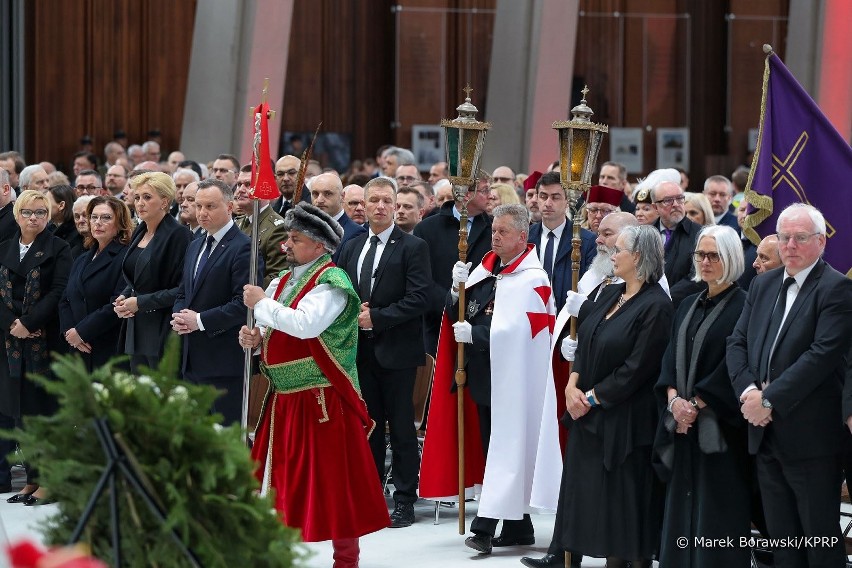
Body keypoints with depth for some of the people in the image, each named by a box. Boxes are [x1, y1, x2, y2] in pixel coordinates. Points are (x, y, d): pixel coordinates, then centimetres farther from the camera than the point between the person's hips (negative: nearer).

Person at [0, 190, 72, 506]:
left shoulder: (58, 250, 0)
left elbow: (59, 293, -9)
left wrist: (28, 323, -16)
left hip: (45, 338, -5)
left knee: (44, 407, -4)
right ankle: (32, 479, 10)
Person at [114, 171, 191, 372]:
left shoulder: (177, 234, -11)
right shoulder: (140, 233, 15)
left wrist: (140, 302, -16)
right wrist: (124, 297, 5)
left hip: (163, 334, -8)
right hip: (137, 331, 8)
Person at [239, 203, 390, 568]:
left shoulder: (331, 282, -11)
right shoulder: (283, 281, 14)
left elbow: (306, 324, -27)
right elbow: (272, 331, 19)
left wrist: (263, 304, -15)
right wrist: (253, 337, -4)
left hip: (321, 399, -8)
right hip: (284, 399, 8)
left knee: (331, 477, -3)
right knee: (285, 478, 11)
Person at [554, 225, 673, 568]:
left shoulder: (655, 306, -16)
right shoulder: (610, 295, 10)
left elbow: (635, 369, -18)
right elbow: (584, 342, 12)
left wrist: (592, 398, -13)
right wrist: (573, 384, -4)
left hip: (625, 420, -8)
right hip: (589, 413, 8)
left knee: (625, 499, -1)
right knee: (597, 498, 11)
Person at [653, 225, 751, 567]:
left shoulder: (742, 306, -8)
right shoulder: (688, 307, 15)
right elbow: (671, 356, 11)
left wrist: (697, 403, -15)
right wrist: (673, 398, -7)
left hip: (720, 428, -7)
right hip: (683, 423, 7)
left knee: (715, 512, -5)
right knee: (682, 509, 8)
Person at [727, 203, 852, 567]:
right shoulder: (763, 284, 13)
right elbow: (737, 342, 10)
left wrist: (769, 399, -18)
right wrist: (747, 390, -9)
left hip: (811, 438, -7)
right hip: (766, 435, 7)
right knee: (781, 538, 13)